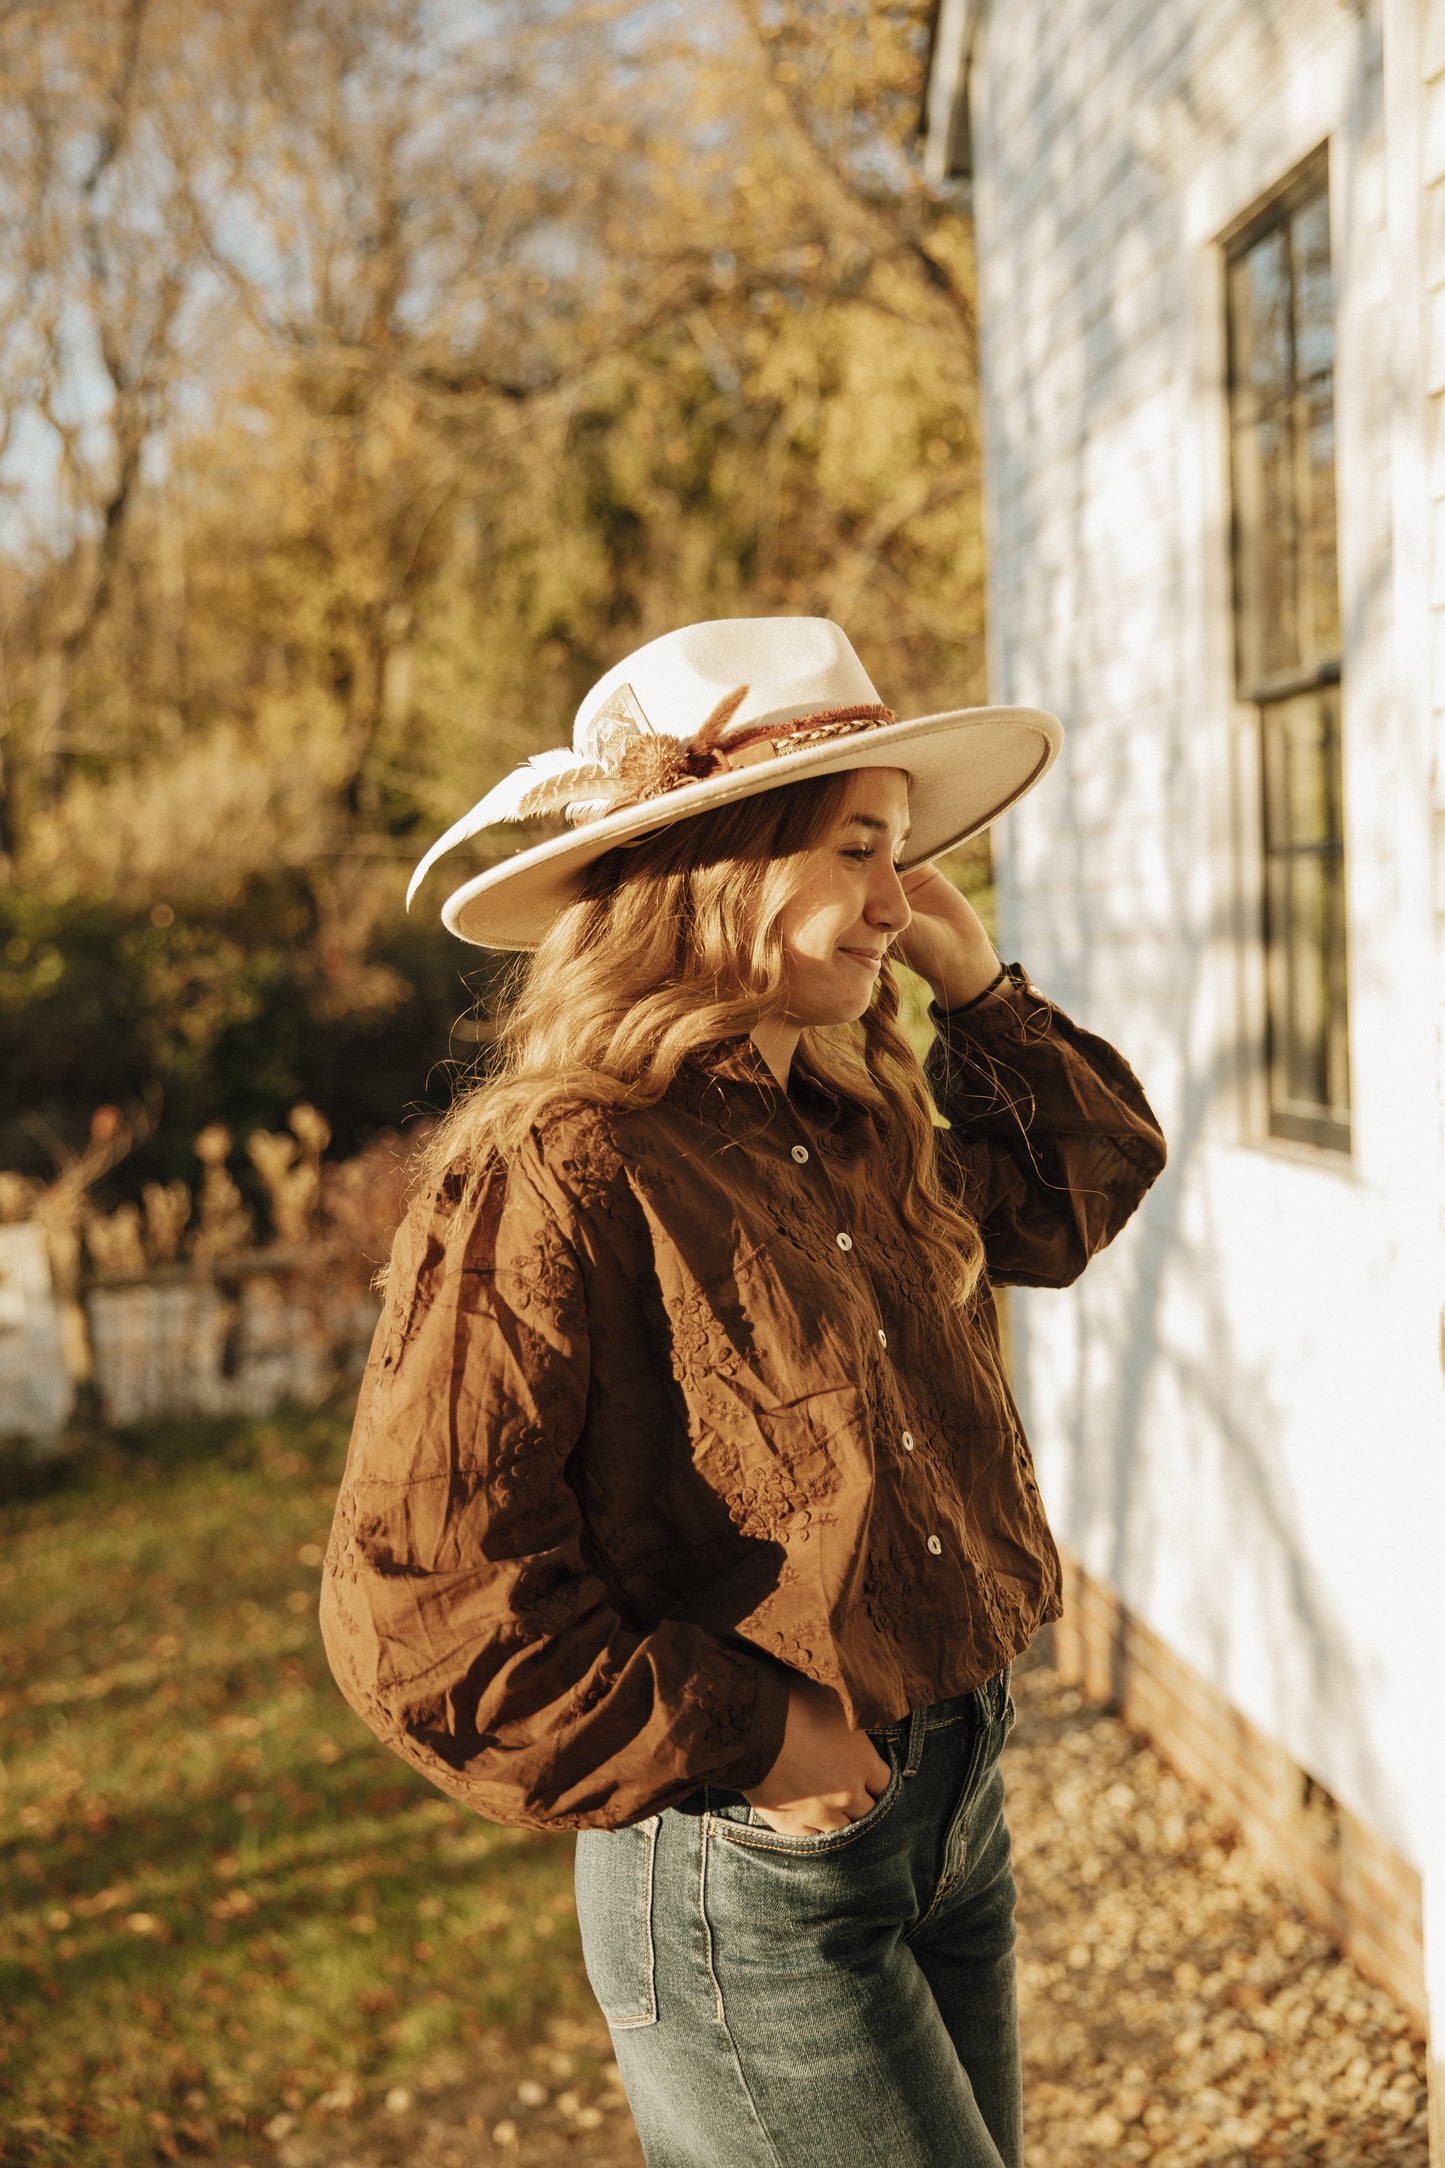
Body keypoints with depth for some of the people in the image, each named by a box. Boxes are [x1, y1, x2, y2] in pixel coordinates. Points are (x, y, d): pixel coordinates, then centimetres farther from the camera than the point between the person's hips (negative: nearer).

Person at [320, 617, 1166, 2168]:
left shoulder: (859, 1138, 5)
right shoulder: (551, 1177, -21)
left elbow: (1076, 1197, 23)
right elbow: (419, 1607, -23)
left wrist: (979, 987, 9)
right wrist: (754, 1742, -17)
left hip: (958, 1810, 8)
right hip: (752, 1871, -8)